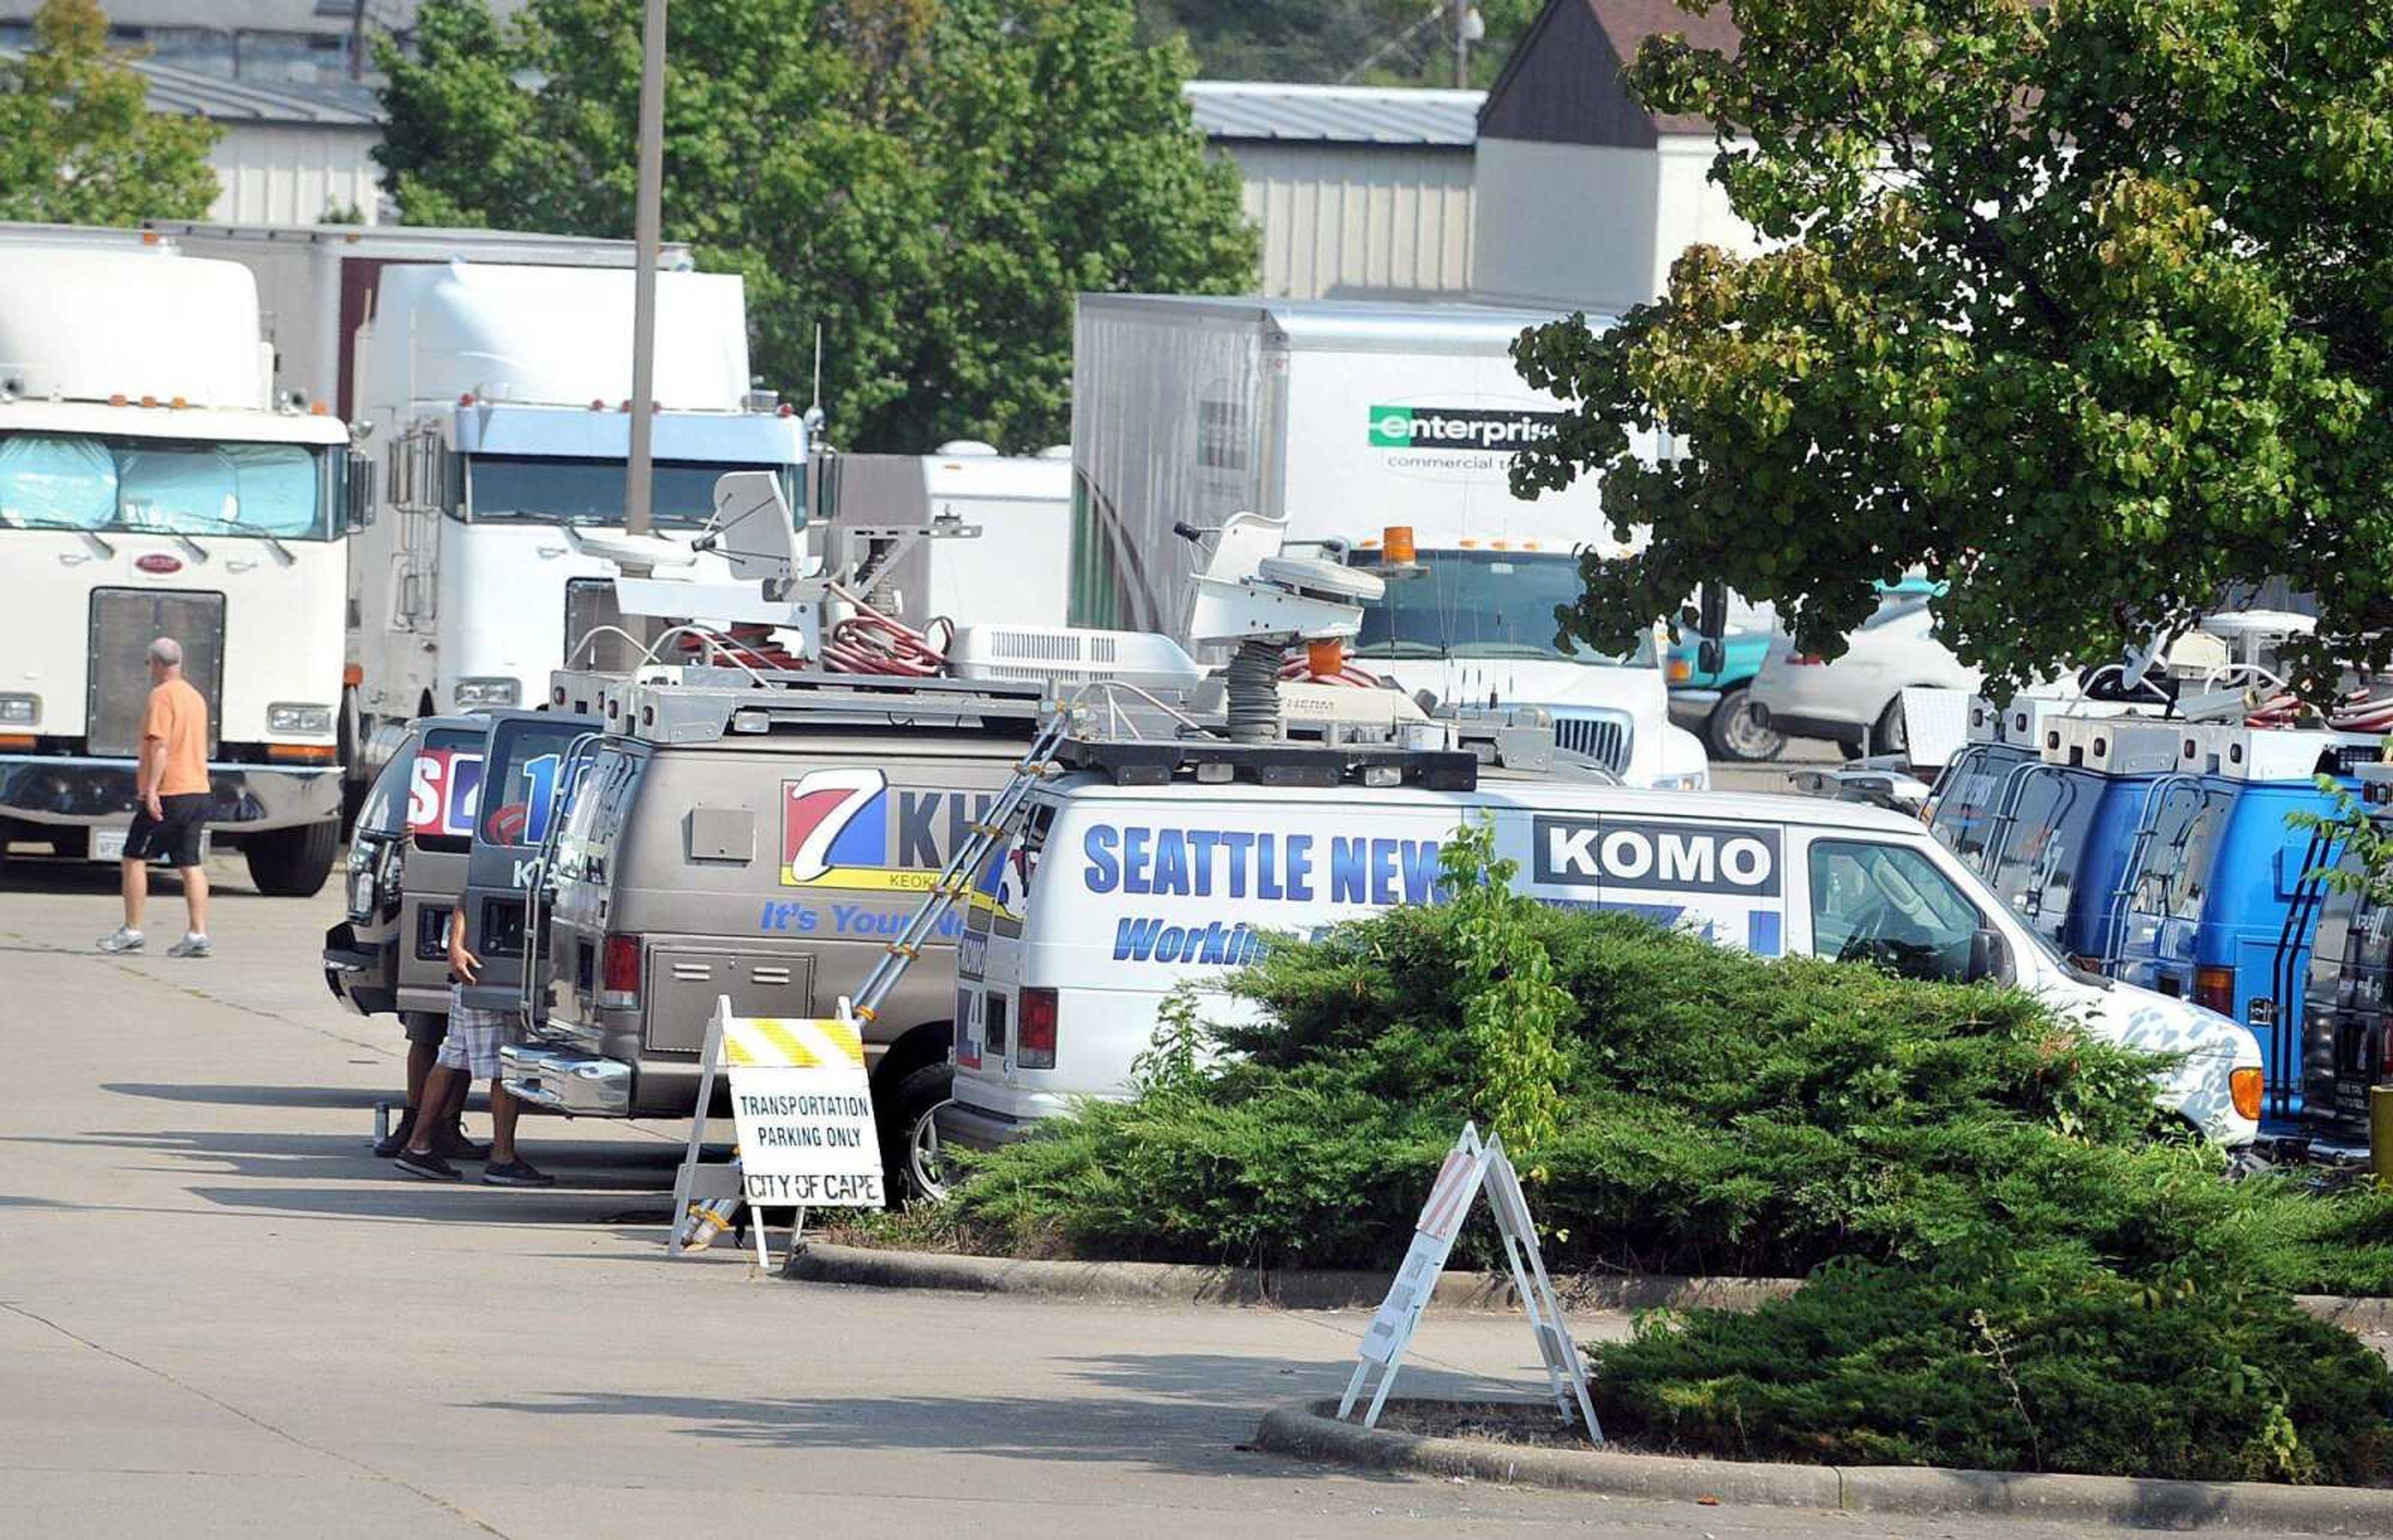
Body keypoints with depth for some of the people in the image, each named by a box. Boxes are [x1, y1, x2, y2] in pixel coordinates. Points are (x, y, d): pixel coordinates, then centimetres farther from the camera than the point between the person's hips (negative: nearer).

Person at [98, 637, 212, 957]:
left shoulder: (163, 696, -11)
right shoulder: (195, 697, 18)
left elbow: (160, 745, -20)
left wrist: (152, 790, -23)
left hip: (168, 795, -8)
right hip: (198, 790, 8)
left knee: (134, 858, 1)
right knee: (189, 864, 5)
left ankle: (132, 931, 1)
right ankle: (198, 934, -4)